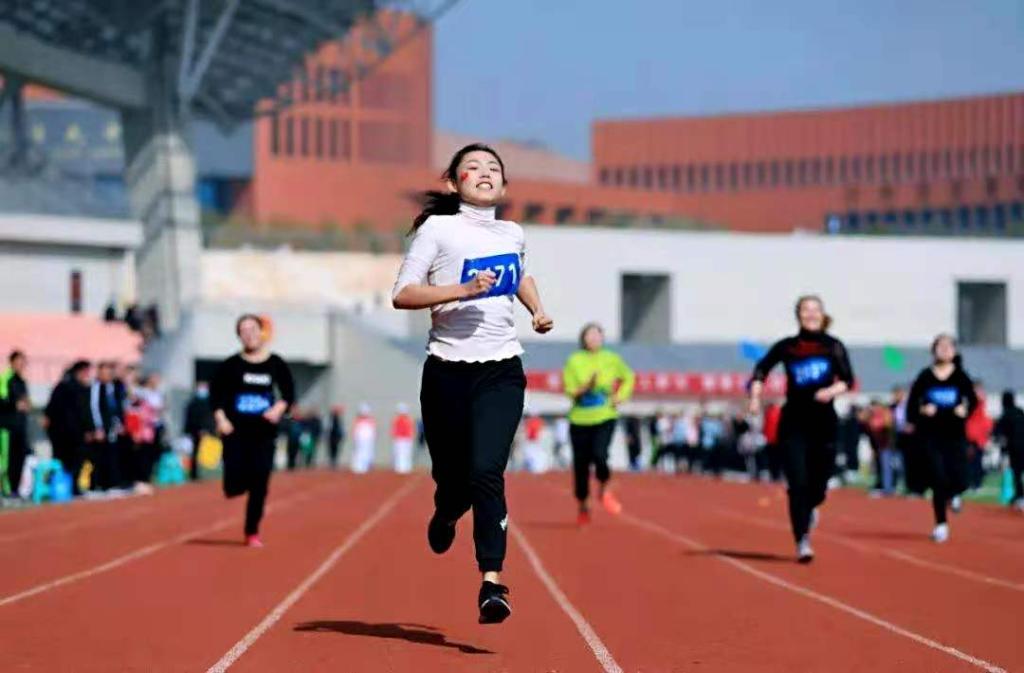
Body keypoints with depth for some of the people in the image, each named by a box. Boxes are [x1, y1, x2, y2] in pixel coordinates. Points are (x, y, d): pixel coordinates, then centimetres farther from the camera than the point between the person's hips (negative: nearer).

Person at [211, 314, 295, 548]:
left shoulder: (276, 365, 2)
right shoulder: (230, 365, -1)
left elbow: (289, 394, 7)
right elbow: (216, 395, 3)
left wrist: (279, 409, -13)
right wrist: (221, 419, -11)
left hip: (264, 434, 1)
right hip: (236, 432, -1)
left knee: (259, 484, -4)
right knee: (235, 486, -8)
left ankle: (252, 532, 9)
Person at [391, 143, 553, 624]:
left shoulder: (513, 235, 12)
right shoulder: (438, 228, -2)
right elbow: (402, 295, -9)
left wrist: (538, 311, 17)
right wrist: (462, 289, -19)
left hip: (501, 371, 1)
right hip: (447, 371, -1)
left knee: (486, 473, -17)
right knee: (451, 478, 8)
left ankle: (492, 582, -21)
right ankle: (445, 516, 46)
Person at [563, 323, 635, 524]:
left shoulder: (612, 359, 2)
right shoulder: (574, 361, -2)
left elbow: (628, 378, 18)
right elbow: (570, 391, -6)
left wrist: (620, 397, 3)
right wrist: (586, 387, -24)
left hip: (605, 418, -1)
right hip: (580, 419, 1)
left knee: (599, 454, -22)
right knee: (581, 464, 4)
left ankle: (604, 490, 6)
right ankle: (582, 506, 23)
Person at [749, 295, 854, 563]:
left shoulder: (833, 347, 4)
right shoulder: (786, 347, 3)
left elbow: (847, 380, 1)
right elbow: (761, 370, 12)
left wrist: (832, 390, -19)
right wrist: (755, 395, -4)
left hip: (824, 422, 1)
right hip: (793, 423, -1)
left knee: (819, 485, 6)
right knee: (798, 484, -11)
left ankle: (809, 508, 42)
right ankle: (802, 542, -10)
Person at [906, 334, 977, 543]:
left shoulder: (961, 377, 2)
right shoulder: (925, 377, 0)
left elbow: (973, 400, 4)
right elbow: (912, 403, 4)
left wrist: (965, 410, -16)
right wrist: (922, 411, -15)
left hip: (955, 434, 1)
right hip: (931, 435, -1)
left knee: (959, 482, -4)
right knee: (939, 480, -8)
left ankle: (949, 496, 33)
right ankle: (941, 524, 5)